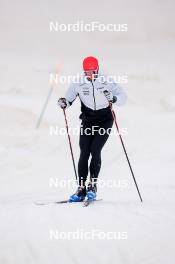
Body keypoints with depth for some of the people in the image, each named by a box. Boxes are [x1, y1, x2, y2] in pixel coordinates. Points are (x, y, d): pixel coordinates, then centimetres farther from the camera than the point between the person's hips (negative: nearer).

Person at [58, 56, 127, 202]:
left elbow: (123, 96, -11)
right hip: (88, 121, 2)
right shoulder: (79, 84, -4)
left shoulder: (107, 82, -11)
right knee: (84, 153, -8)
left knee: (95, 150, -16)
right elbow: (69, 98, 4)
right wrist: (64, 103, -20)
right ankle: (81, 188, -5)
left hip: (105, 120, -2)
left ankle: (93, 185, -8)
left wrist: (113, 98, -32)